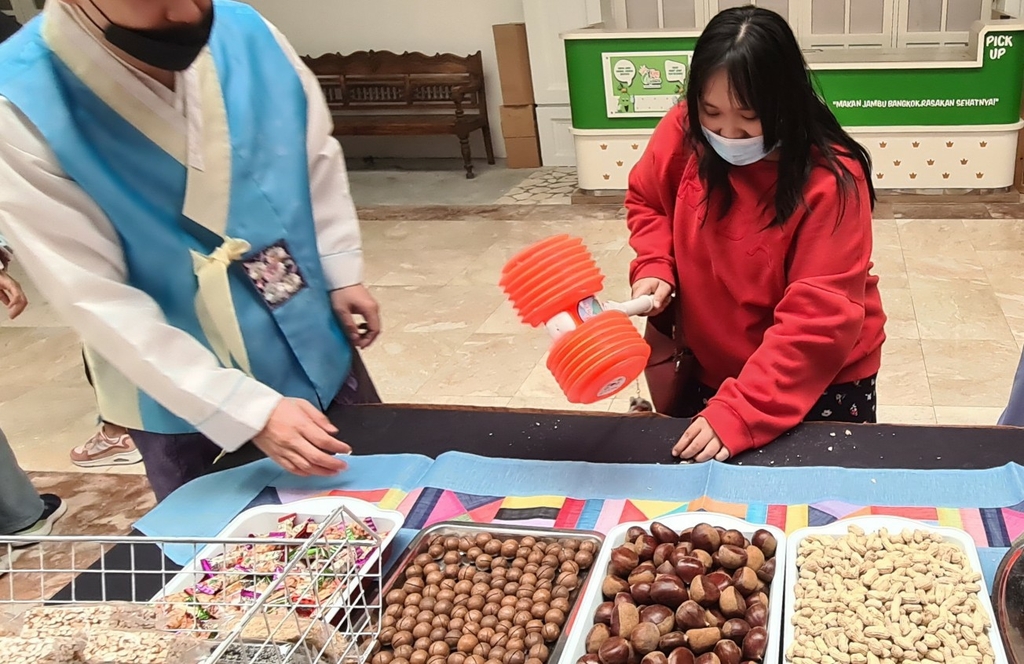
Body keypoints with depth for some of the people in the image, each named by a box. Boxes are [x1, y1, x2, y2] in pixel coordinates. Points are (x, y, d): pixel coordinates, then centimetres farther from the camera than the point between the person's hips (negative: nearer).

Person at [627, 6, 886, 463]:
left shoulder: (831, 179, -26)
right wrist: (655, 267, -12)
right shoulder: (683, 134, -14)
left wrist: (739, 412, -36)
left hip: (821, 385, -4)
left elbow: (818, 317, -29)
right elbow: (646, 201, 7)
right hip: (707, 369, 4)